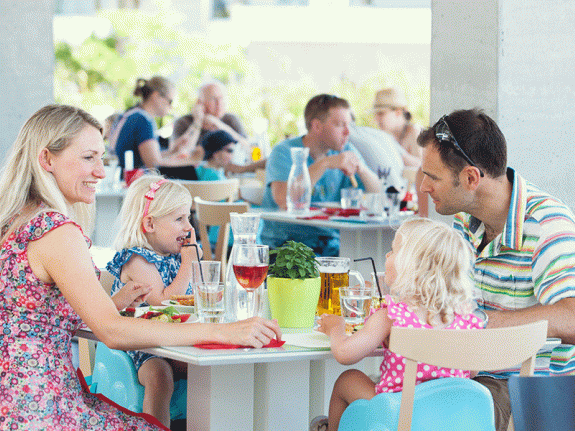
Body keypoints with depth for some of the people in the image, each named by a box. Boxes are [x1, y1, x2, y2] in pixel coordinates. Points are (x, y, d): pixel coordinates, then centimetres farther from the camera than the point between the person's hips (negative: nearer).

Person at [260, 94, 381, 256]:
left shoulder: (346, 151, 10)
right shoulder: (284, 153, -8)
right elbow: (283, 200, -26)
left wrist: (362, 169, -14)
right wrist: (325, 163, -25)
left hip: (331, 244, 5)